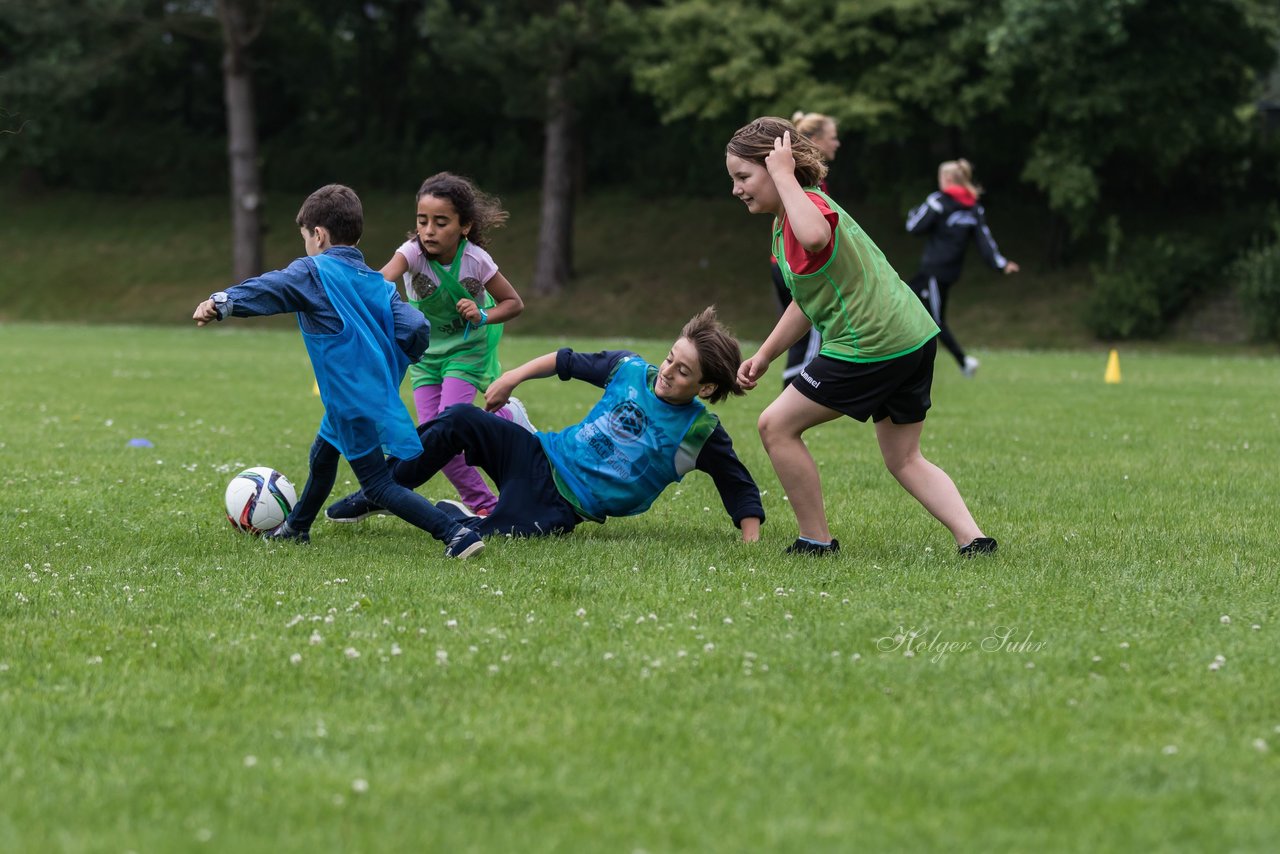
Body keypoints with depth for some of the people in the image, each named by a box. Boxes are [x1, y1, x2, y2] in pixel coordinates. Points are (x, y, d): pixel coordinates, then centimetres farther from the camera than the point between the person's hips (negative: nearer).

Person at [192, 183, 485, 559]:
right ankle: (296, 528, 50)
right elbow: (415, 327, 0)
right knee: (323, 455, 29)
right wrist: (390, 369, 14)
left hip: (351, 399, -8)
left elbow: (267, 290, -23)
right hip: (378, 393, 8)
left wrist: (220, 303, -33)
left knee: (379, 485, -5)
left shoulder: (312, 273, -7)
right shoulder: (379, 284, 10)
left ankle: (457, 534, -16)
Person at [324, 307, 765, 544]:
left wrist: (751, 544, -19)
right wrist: (514, 377, 14)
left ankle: (450, 516, 7)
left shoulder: (701, 433, -11)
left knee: (484, 536, -29)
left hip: (564, 506, -4)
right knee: (458, 420, -17)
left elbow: (741, 491, -7)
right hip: (543, 457, 4)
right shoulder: (631, 370, 1)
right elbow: (570, 362, 16)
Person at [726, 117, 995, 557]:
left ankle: (817, 540, 7)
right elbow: (808, 300, 28)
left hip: (871, 346, -11)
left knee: (776, 425, 1)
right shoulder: (792, 215, 19)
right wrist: (764, 355, 27)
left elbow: (814, 237, -41)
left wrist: (784, 175, -28)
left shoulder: (809, 203, -13)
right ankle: (973, 539, 4)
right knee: (904, 460, 19)